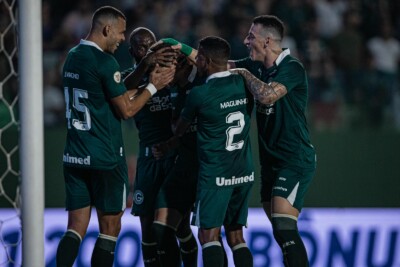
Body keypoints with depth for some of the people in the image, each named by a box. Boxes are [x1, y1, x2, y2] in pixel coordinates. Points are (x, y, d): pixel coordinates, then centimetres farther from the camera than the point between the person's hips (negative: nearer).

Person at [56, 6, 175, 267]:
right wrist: (153, 86, 2)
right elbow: (126, 109, -9)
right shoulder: (105, 62, -15)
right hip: (105, 158, -7)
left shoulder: (72, 58, 11)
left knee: (76, 228, 4)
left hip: (74, 157, 7)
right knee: (110, 228, 4)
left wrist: (146, 79, 21)